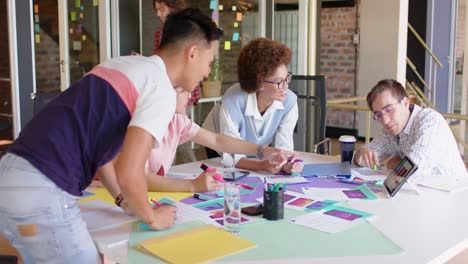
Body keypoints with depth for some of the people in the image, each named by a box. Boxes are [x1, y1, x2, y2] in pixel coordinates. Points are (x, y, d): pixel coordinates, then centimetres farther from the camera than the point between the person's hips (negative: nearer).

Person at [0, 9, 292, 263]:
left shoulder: (123, 64, 17)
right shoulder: (161, 89, -10)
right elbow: (129, 174, -19)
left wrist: (125, 200, 21)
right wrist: (153, 217, 0)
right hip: (42, 193, -9)